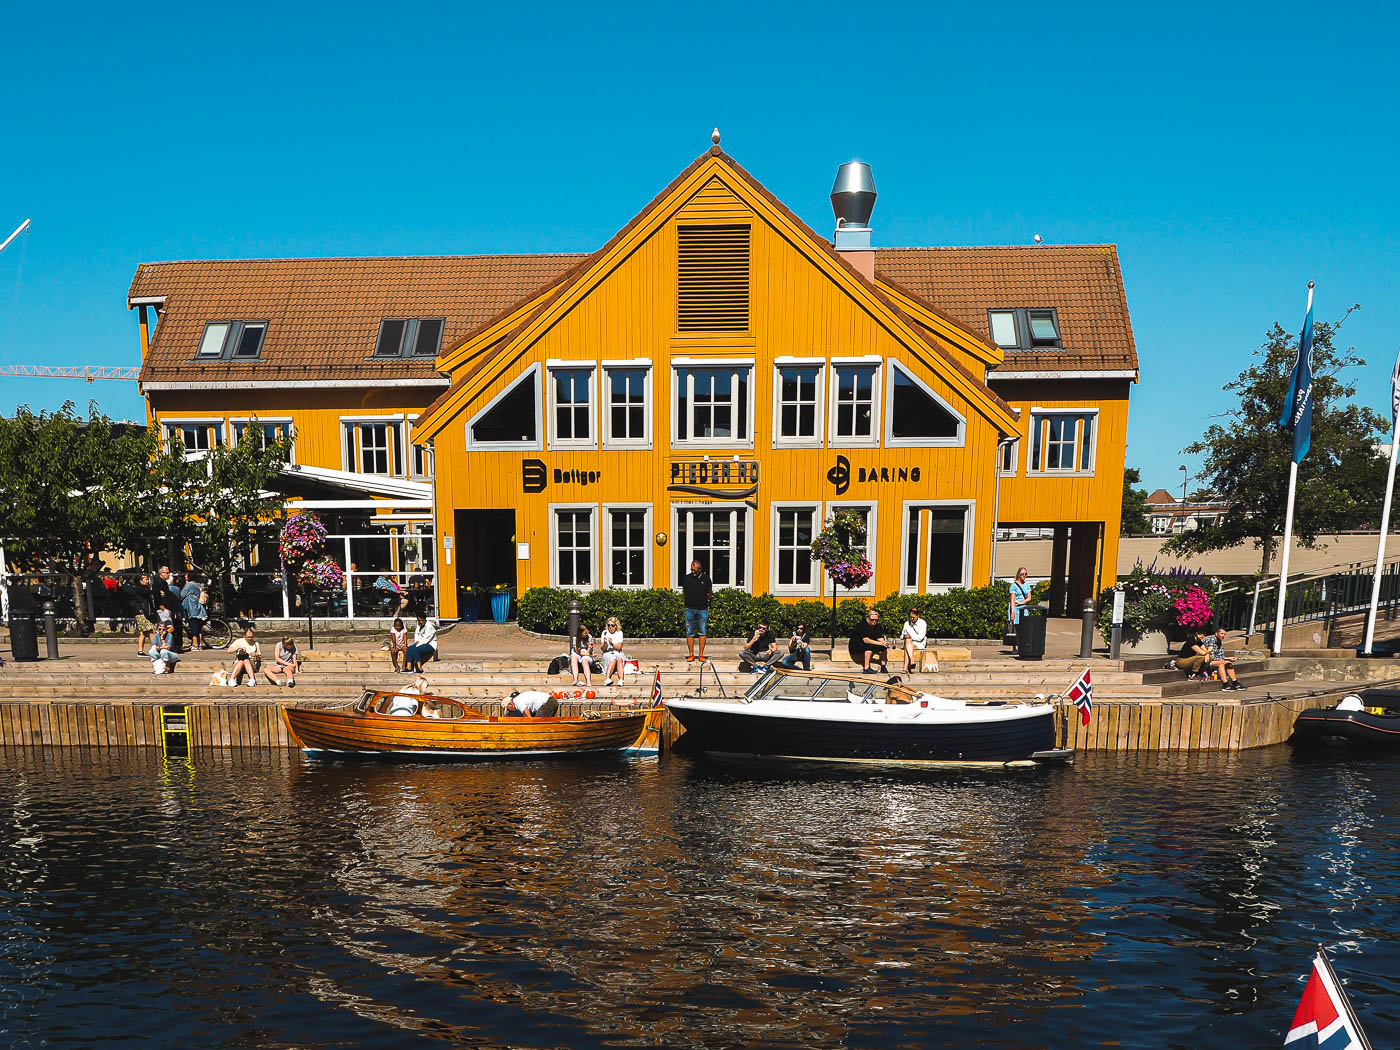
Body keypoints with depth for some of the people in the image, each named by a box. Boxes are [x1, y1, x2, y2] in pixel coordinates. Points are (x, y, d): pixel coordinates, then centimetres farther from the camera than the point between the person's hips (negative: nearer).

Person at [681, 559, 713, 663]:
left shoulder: (706, 578, 2)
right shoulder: (685, 578, 4)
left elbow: (710, 592, 15)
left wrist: (702, 598, 5)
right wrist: (691, 598, 7)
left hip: (702, 609, -1)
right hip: (689, 609, 1)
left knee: (702, 632, 3)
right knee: (690, 633, 3)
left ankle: (701, 655, 9)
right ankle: (691, 655, 10)